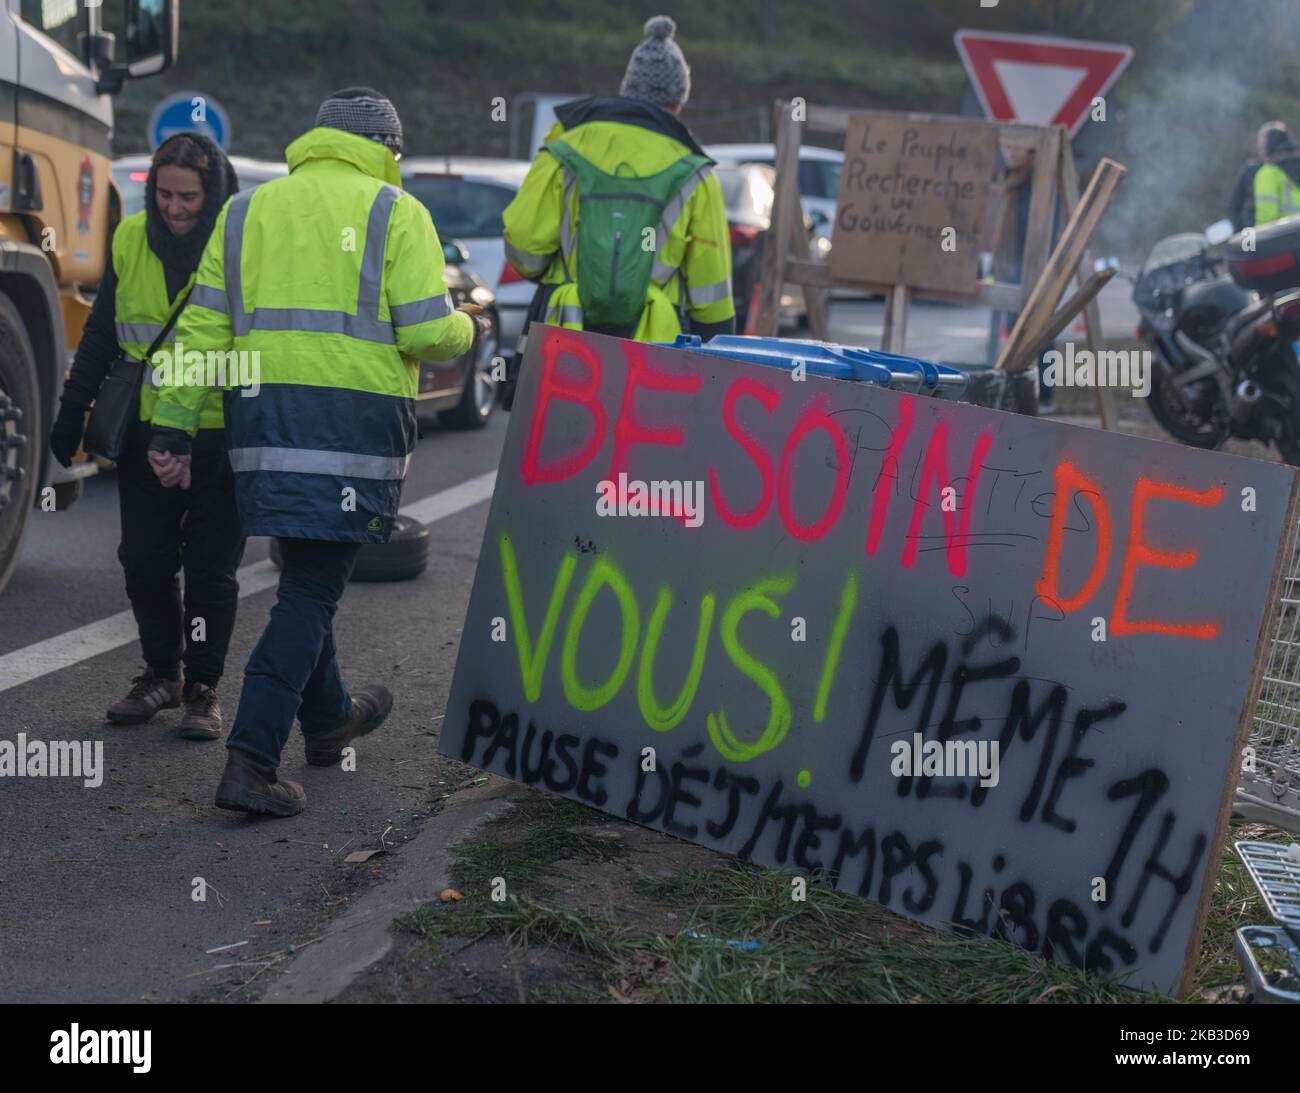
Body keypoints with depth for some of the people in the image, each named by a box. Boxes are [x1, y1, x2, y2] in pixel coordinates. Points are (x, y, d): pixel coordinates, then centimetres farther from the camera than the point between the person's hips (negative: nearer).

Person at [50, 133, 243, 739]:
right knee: (144, 559, 6)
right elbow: (101, 336, 11)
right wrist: (72, 412, 11)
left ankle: (203, 688, 17)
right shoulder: (131, 241, 1)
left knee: (210, 568, 3)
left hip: (224, 438, -4)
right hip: (147, 433, 4)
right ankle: (161, 672, 25)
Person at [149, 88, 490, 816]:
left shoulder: (247, 211, 15)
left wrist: (175, 425, 9)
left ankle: (329, 717, 38)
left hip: (263, 413, 5)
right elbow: (426, 332, -8)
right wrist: (467, 331, 15)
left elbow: (204, 328, 9)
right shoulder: (396, 213, 2)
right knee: (312, 589, -4)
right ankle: (252, 759, -11)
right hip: (357, 415, -5)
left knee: (309, 572, 22)